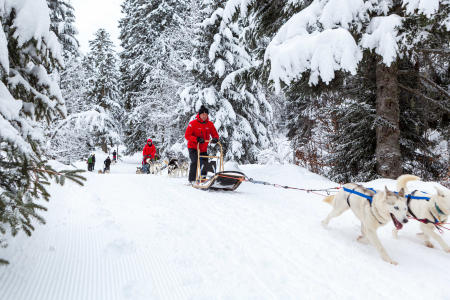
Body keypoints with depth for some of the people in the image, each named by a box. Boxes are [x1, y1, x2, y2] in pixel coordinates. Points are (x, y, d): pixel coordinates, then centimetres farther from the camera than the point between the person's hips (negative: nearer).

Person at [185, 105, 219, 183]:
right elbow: (187, 135, -17)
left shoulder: (210, 124, 0)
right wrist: (197, 139, -32)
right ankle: (191, 179, -10)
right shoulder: (193, 123, -13)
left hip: (203, 148, 5)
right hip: (193, 147, -5)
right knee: (195, 162, -20)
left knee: (204, 163, 2)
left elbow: (215, 134, 4)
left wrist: (215, 138, -21)